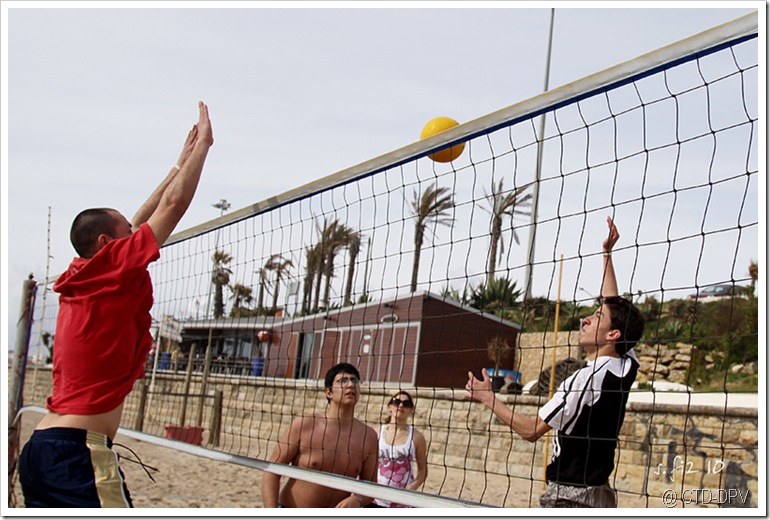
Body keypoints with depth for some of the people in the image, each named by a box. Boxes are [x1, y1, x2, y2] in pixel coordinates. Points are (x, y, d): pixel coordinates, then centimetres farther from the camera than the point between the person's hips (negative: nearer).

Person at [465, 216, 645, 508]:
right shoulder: (626, 368, 4)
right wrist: (607, 254, 26)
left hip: (569, 495, -9)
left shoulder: (586, 378, -17)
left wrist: (487, 398, -2)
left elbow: (531, 430, -13)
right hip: (601, 493, 9)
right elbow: (613, 306, 19)